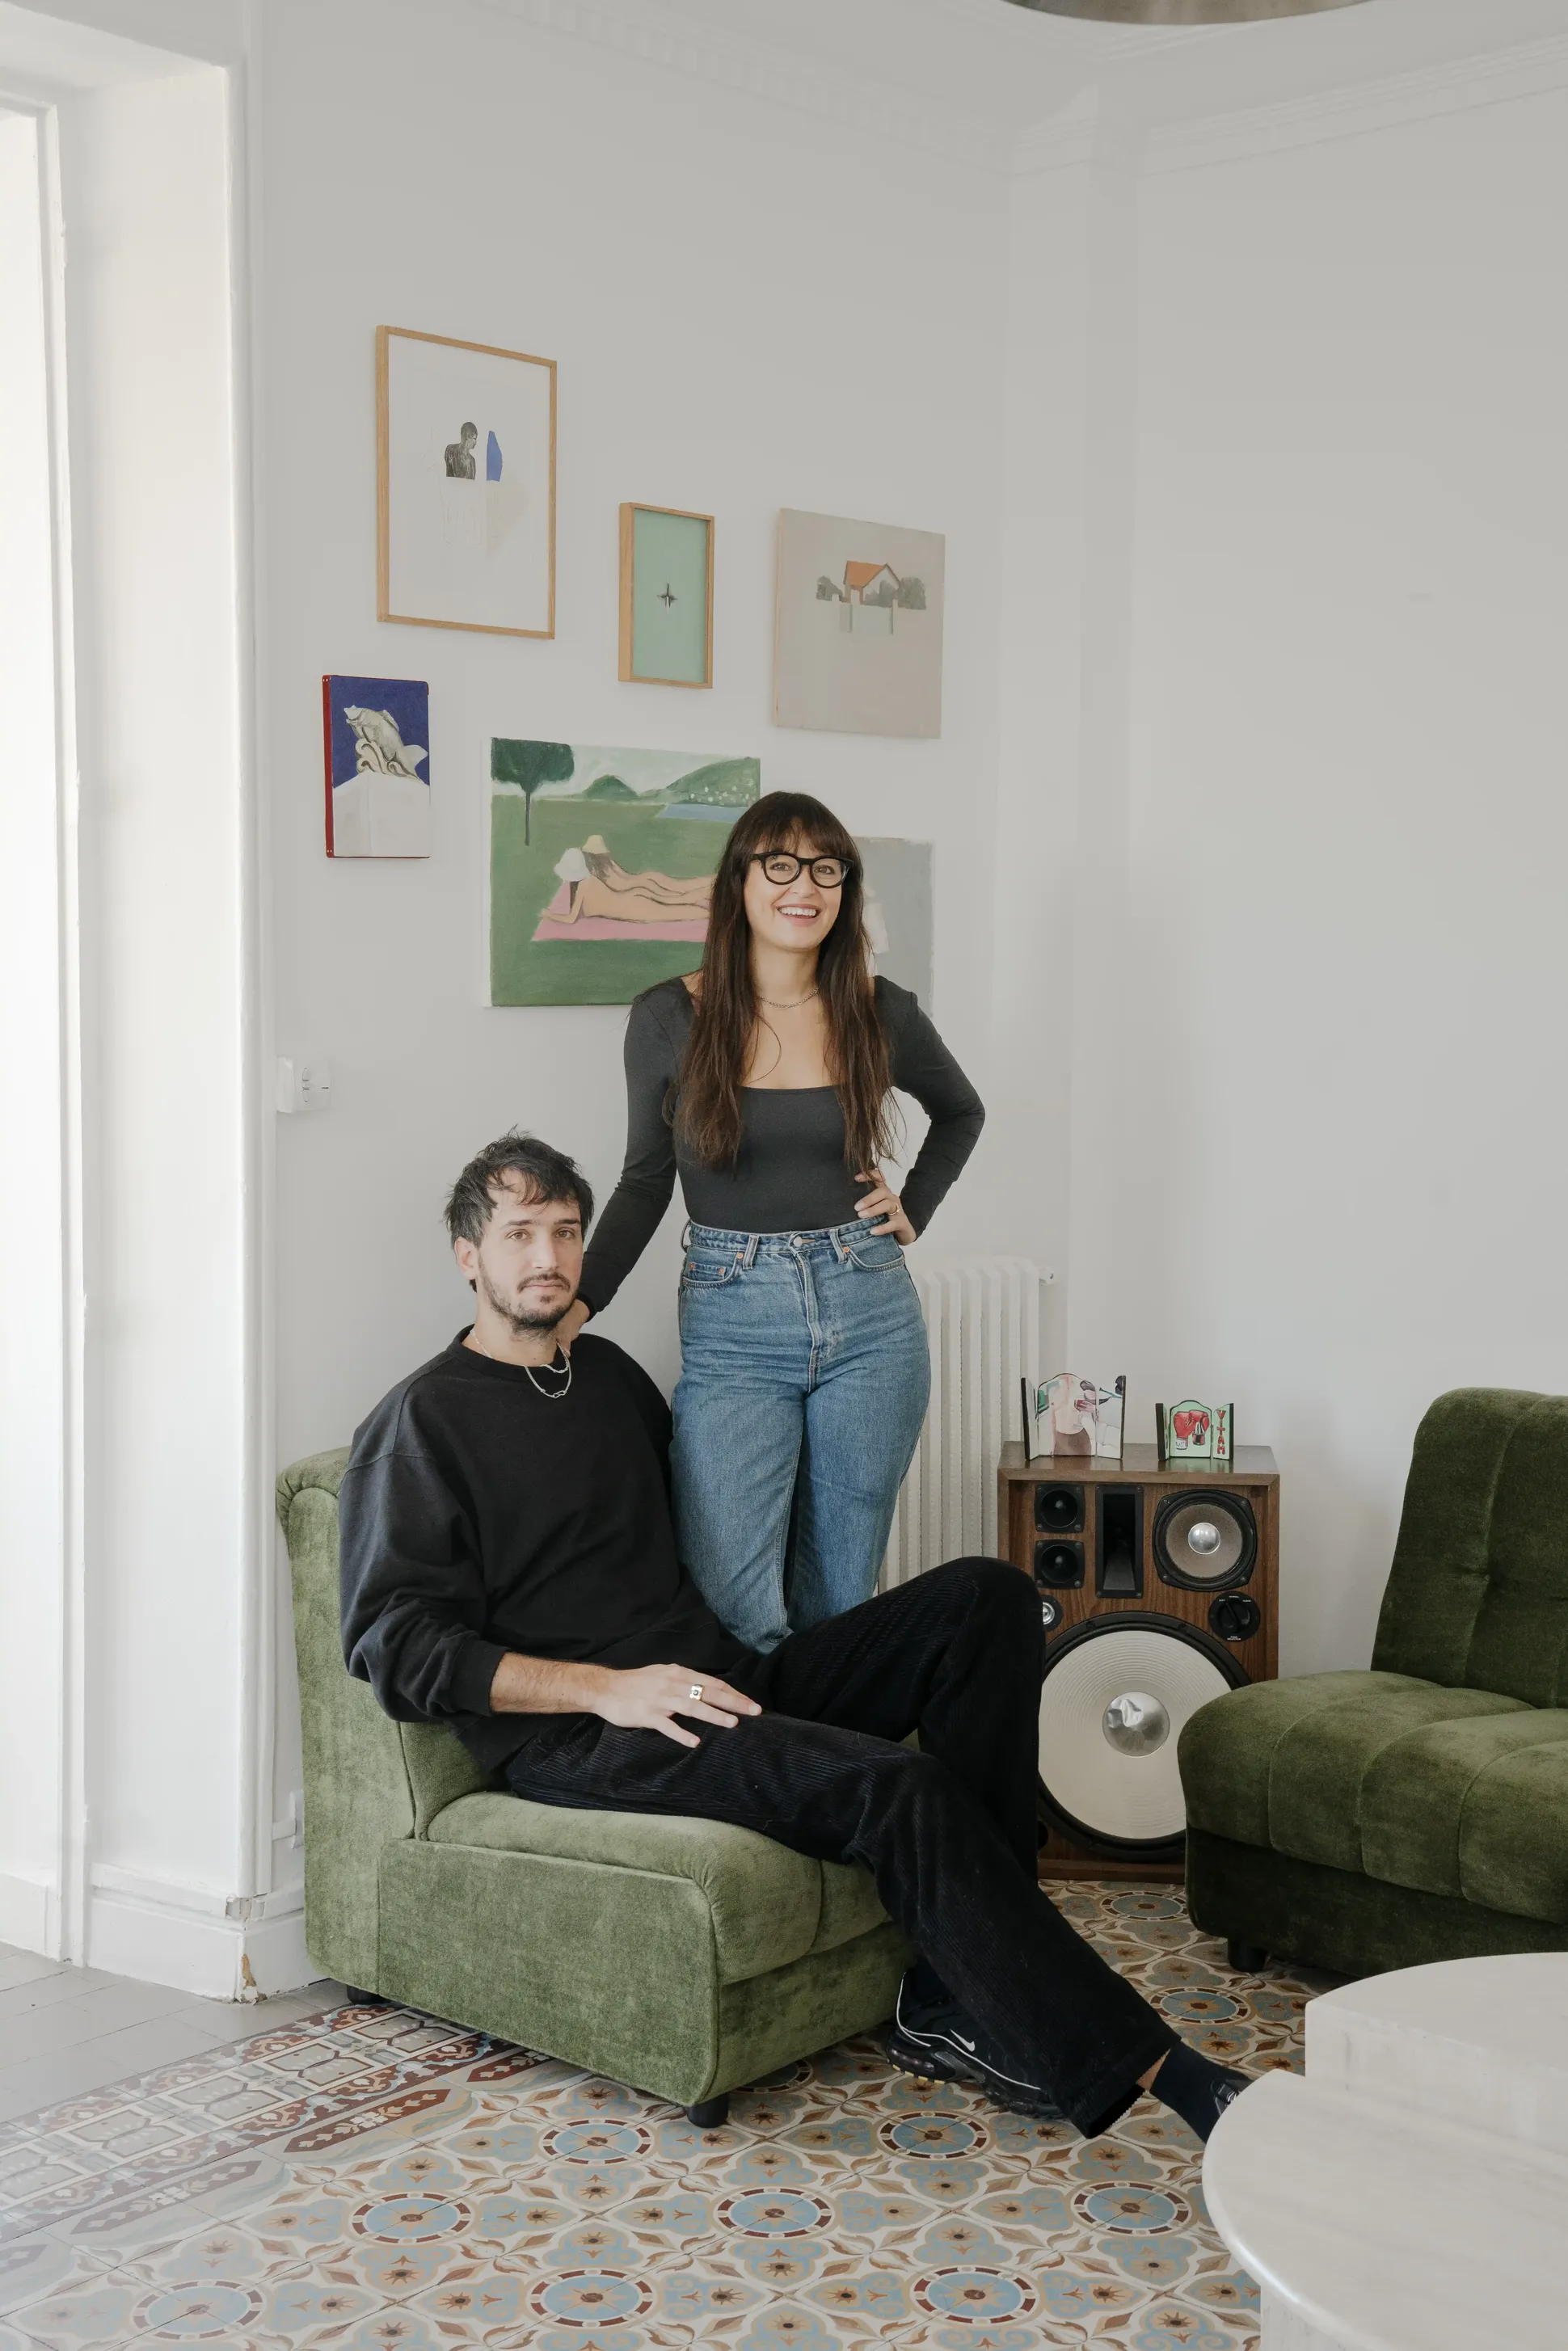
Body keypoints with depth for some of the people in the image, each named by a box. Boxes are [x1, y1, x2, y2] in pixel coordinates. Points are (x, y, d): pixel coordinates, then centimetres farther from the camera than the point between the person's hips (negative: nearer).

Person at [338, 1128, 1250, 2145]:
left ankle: (954, 2004, -17)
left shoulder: (608, 1374, 22)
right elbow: (398, 1643, -11)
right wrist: (606, 1687, -20)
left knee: (984, 1597, -11)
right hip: (578, 1741, -8)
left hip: (721, 1679, 8)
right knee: (897, 1786, -29)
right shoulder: (423, 1421, 0)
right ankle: (1141, 2064, -22)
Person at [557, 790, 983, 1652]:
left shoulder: (882, 1014, 3)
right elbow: (645, 1180, 6)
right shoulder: (669, 1019, -1)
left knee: (839, 1603, 8)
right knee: (735, 1612, -12)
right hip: (732, 1328, -1)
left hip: (871, 1318, 2)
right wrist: (579, 1300, -7)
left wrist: (912, 1210, 10)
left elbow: (961, 1112, 23)